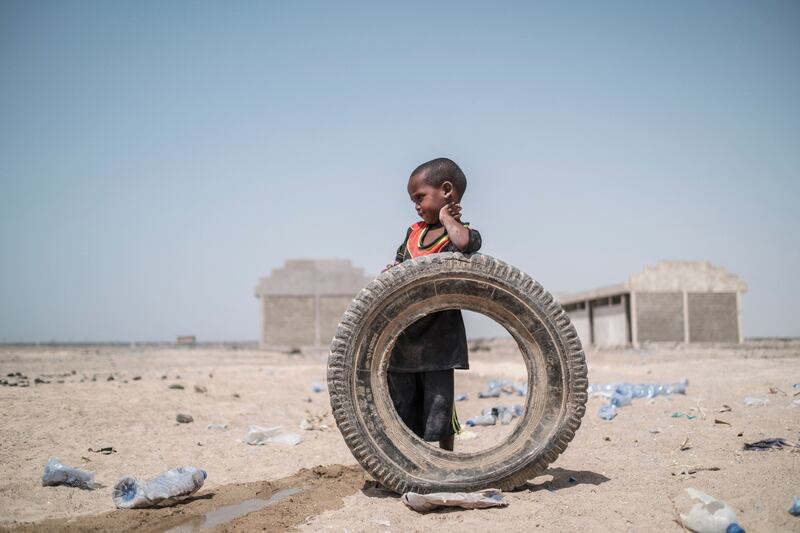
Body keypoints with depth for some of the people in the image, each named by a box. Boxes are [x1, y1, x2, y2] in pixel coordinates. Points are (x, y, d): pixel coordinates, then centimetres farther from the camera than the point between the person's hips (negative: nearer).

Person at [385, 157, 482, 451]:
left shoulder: (462, 232, -7)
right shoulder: (413, 232, 12)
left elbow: (463, 243, -33)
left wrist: (446, 218, -15)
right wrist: (390, 273, -2)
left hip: (438, 335, -6)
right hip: (403, 335, 6)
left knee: (438, 400, 2)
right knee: (403, 402, 13)